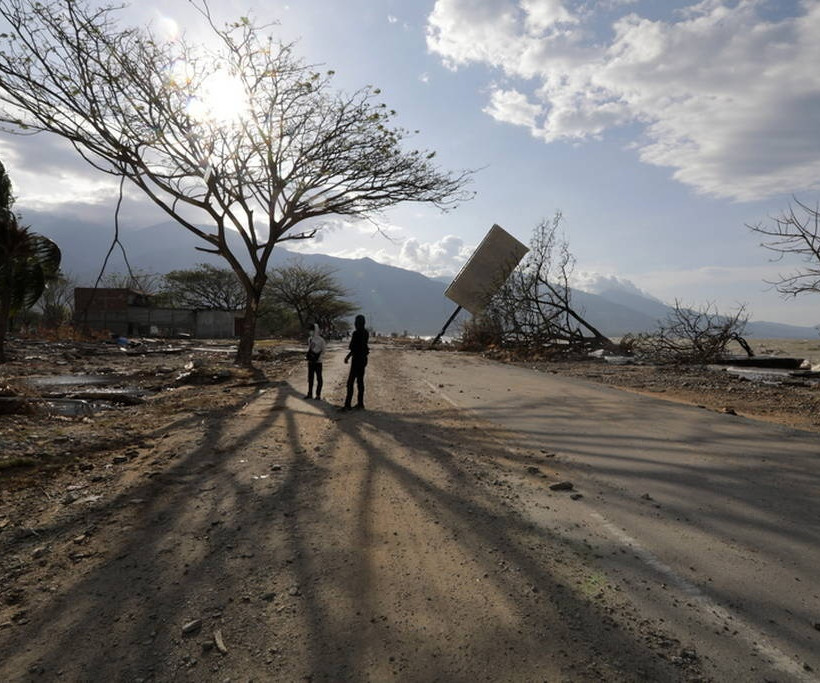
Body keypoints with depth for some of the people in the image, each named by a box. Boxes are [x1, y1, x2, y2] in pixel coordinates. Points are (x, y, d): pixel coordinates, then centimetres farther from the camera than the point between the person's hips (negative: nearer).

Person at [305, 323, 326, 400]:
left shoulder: (321, 340, -8)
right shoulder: (310, 339, 9)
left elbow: (323, 351, -5)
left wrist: (318, 357, -19)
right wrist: (307, 354, 0)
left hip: (318, 362, -6)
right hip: (310, 361, 6)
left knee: (319, 378, 1)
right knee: (310, 378, 12)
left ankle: (318, 395, 7)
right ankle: (310, 394, 21)